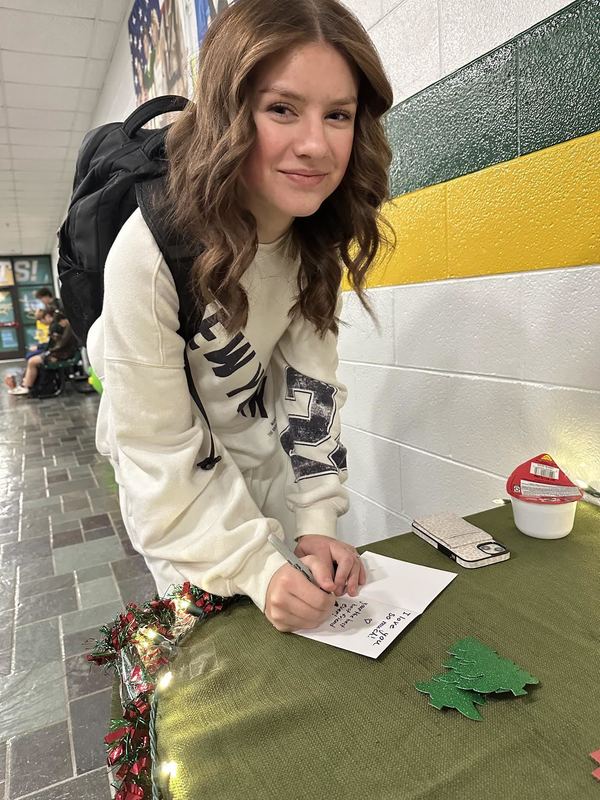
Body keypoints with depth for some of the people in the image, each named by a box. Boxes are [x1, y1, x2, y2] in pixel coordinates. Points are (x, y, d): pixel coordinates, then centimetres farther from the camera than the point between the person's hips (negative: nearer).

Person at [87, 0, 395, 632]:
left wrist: (316, 521, -19)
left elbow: (309, 381, -14)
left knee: (304, 619, 19)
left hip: (261, 450, 5)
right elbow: (158, 448, -28)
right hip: (169, 472, -4)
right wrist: (254, 567, -32)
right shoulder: (151, 251, -33)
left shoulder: (318, 239, -15)